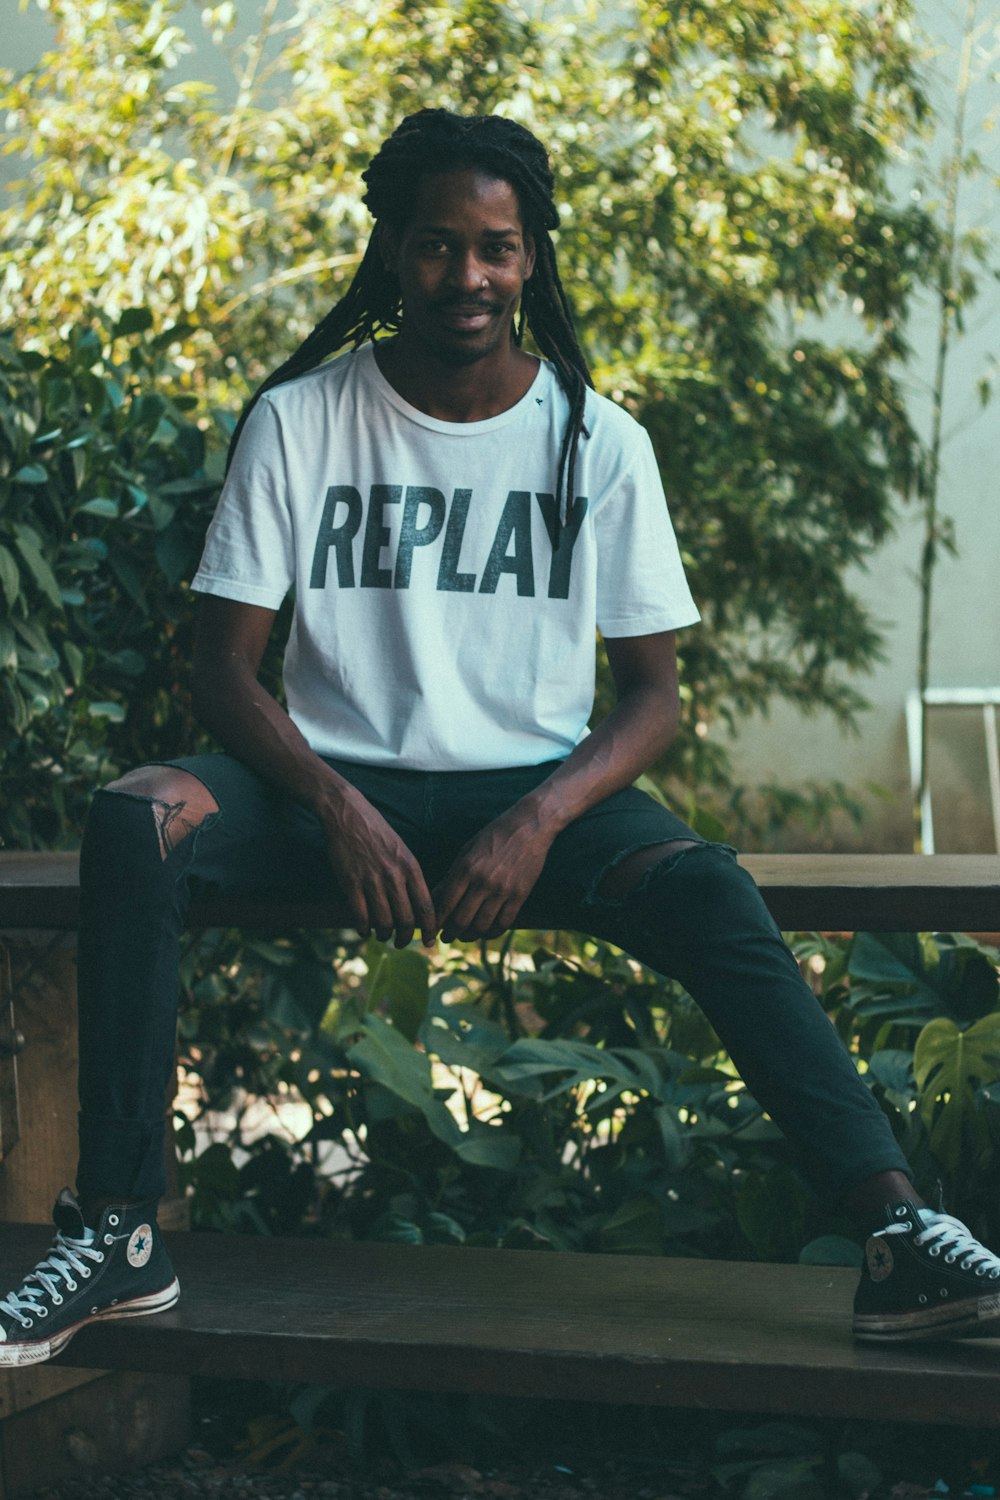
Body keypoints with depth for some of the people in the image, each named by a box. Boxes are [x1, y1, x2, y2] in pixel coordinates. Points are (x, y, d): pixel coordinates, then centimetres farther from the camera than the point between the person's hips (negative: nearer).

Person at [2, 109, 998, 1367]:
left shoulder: (599, 442, 2)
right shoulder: (297, 420, 1)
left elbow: (655, 693, 1)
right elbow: (225, 667, -1)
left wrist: (541, 821, -18)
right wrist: (339, 808, -19)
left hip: (534, 791, 0)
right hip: (341, 787, 1)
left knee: (705, 890, -32)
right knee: (133, 823, -29)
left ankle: (896, 1232, -37)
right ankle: (116, 1234, -27)